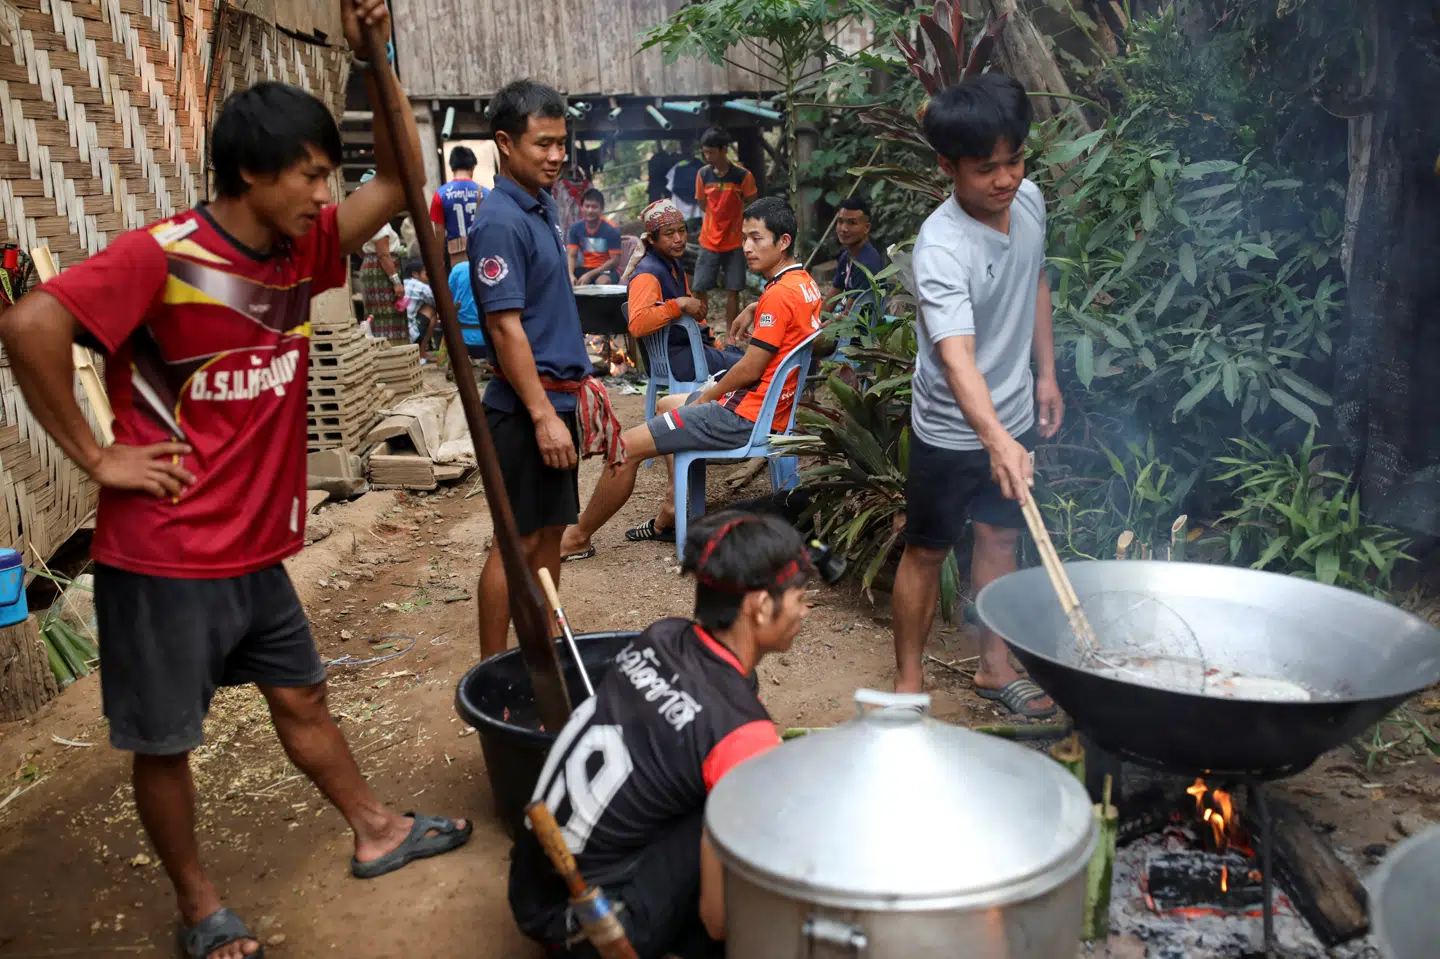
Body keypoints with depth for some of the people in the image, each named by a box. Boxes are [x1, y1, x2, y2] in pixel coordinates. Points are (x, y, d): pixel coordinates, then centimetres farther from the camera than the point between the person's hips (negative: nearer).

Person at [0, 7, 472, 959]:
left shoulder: (301, 249, 1)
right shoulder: (161, 254, -20)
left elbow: (400, 181, 4)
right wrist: (98, 457, -21)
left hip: (256, 548, 7)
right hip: (161, 556, -7)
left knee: (303, 698, 21)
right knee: (165, 742, 10)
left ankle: (377, 832, 39)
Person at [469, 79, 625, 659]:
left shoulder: (544, 204, 12)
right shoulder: (500, 222, -17)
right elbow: (506, 329, -20)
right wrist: (543, 415, -21)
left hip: (559, 393, 9)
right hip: (526, 405, -9)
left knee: (551, 530, 15)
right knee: (519, 540, -2)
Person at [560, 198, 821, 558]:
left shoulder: (778, 295, -21)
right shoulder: (804, 285, 9)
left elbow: (750, 369, -20)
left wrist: (707, 396, -5)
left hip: (744, 417, -11)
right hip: (767, 406, 11)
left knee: (626, 447, -10)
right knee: (666, 405, 31)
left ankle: (577, 538, 6)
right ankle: (671, 513, 21)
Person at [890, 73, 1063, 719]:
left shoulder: (1030, 201, -6)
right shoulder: (940, 247, -29)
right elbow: (957, 355, -42)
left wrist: (1046, 373, 13)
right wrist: (996, 438, -56)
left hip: (1015, 414, 7)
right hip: (952, 430, -6)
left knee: (999, 539, 17)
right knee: (927, 550, 7)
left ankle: (995, 668, 34)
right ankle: (908, 683, 22)